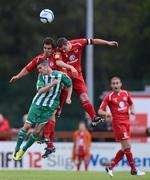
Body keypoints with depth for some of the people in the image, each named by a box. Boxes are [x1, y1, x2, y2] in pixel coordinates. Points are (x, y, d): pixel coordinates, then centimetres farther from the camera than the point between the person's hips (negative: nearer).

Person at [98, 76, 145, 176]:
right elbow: (100, 111, -7)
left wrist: (132, 110, 3)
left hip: (127, 122, 6)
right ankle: (134, 170, -3)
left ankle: (110, 167, 17)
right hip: (118, 123, -6)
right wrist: (106, 113, -29)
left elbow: (131, 104, 26)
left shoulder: (126, 93, 8)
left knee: (125, 149, 8)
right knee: (127, 146, -10)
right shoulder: (109, 97, -5)